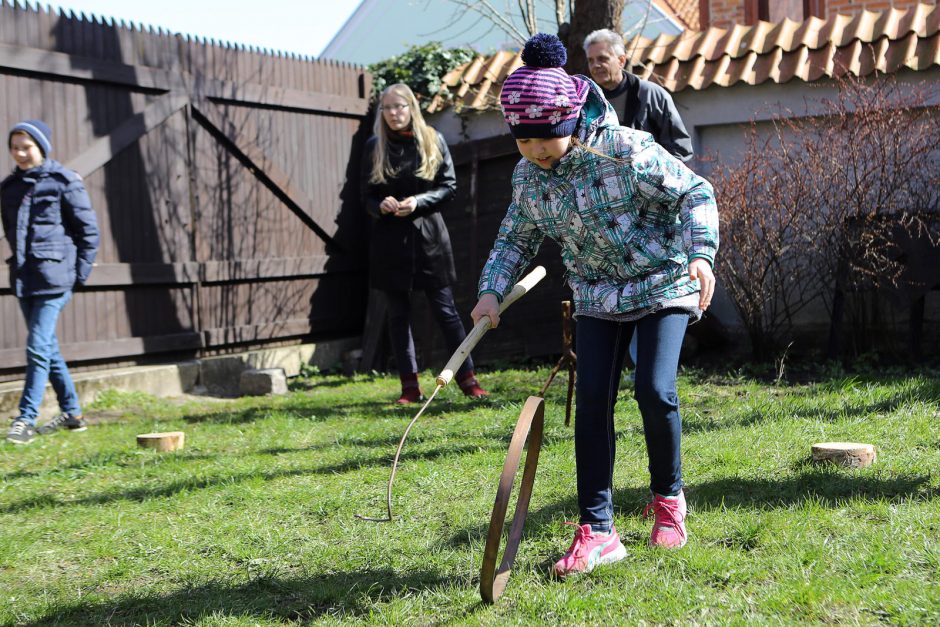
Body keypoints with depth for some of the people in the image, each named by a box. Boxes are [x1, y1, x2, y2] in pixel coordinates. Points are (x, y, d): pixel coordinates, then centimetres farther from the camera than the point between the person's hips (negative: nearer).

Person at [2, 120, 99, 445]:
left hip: (53, 276, -7)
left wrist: (79, 274, -7)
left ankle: (26, 419, -9)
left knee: (38, 348, -11)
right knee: (48, 348, 13)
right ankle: (72, 413, 24)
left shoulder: (64, 181, -5)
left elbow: (89, 229, -4)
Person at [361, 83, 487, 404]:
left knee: (445, 308, -2)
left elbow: (449, 185, 0)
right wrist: (381, 206, -14)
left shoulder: (433, 140, 1)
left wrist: (418, 202, -15)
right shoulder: (374, 146, 5)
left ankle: (467, 379, 5)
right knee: (398, 313, 5)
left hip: (429, 235, -2)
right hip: (389, 238, 2)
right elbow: (367, 196, 8)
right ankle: (410, 386, 11)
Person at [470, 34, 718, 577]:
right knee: (592, 400, -6)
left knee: (655, 390, -15)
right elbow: (516, 239, 8)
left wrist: (701, 253, -31)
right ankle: (597, 529, -1)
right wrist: (492, 290, -9)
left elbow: (696, 194, -16)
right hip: (597, 295, 5)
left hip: (662, 283, -4)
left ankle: (669, 498, 13)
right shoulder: (528, 176, -6)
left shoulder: (626, 151, -22)